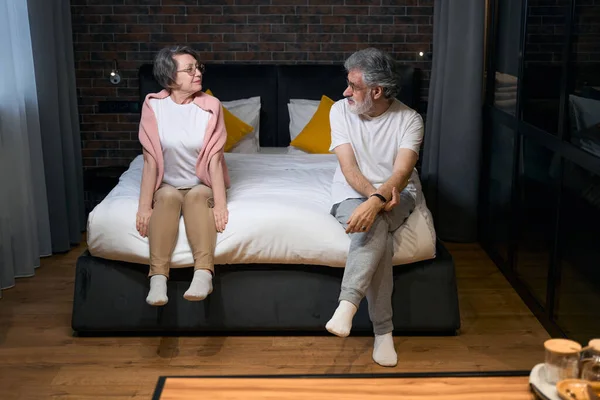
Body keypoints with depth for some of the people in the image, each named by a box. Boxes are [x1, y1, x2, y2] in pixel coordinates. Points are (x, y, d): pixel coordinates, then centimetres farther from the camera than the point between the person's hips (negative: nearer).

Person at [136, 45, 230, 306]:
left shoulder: (210, 106, -11)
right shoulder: (153, 107, -11)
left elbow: (214, 160, -16)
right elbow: (150, 161, -13)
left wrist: (220, 204, -25)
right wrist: (144, 206, -20)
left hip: (202, 186, 0)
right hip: (168, 186, 0)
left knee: (197, 195, -32)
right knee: (168, 196, -32)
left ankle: (203, 273, -44)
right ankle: (158, 277, -39)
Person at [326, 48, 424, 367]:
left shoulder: (409, 119, -9)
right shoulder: (340, 110, -4)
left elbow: (402, 173, -23)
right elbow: (349, 167, -12)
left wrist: (377, 201, -42)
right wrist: (373, 195, -30)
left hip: (396, 195, 0)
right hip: (352, 194, 0)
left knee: (375, 224, -37)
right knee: (378, 233, -33)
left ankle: (347, 305, -42)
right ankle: (383, 330, -32)